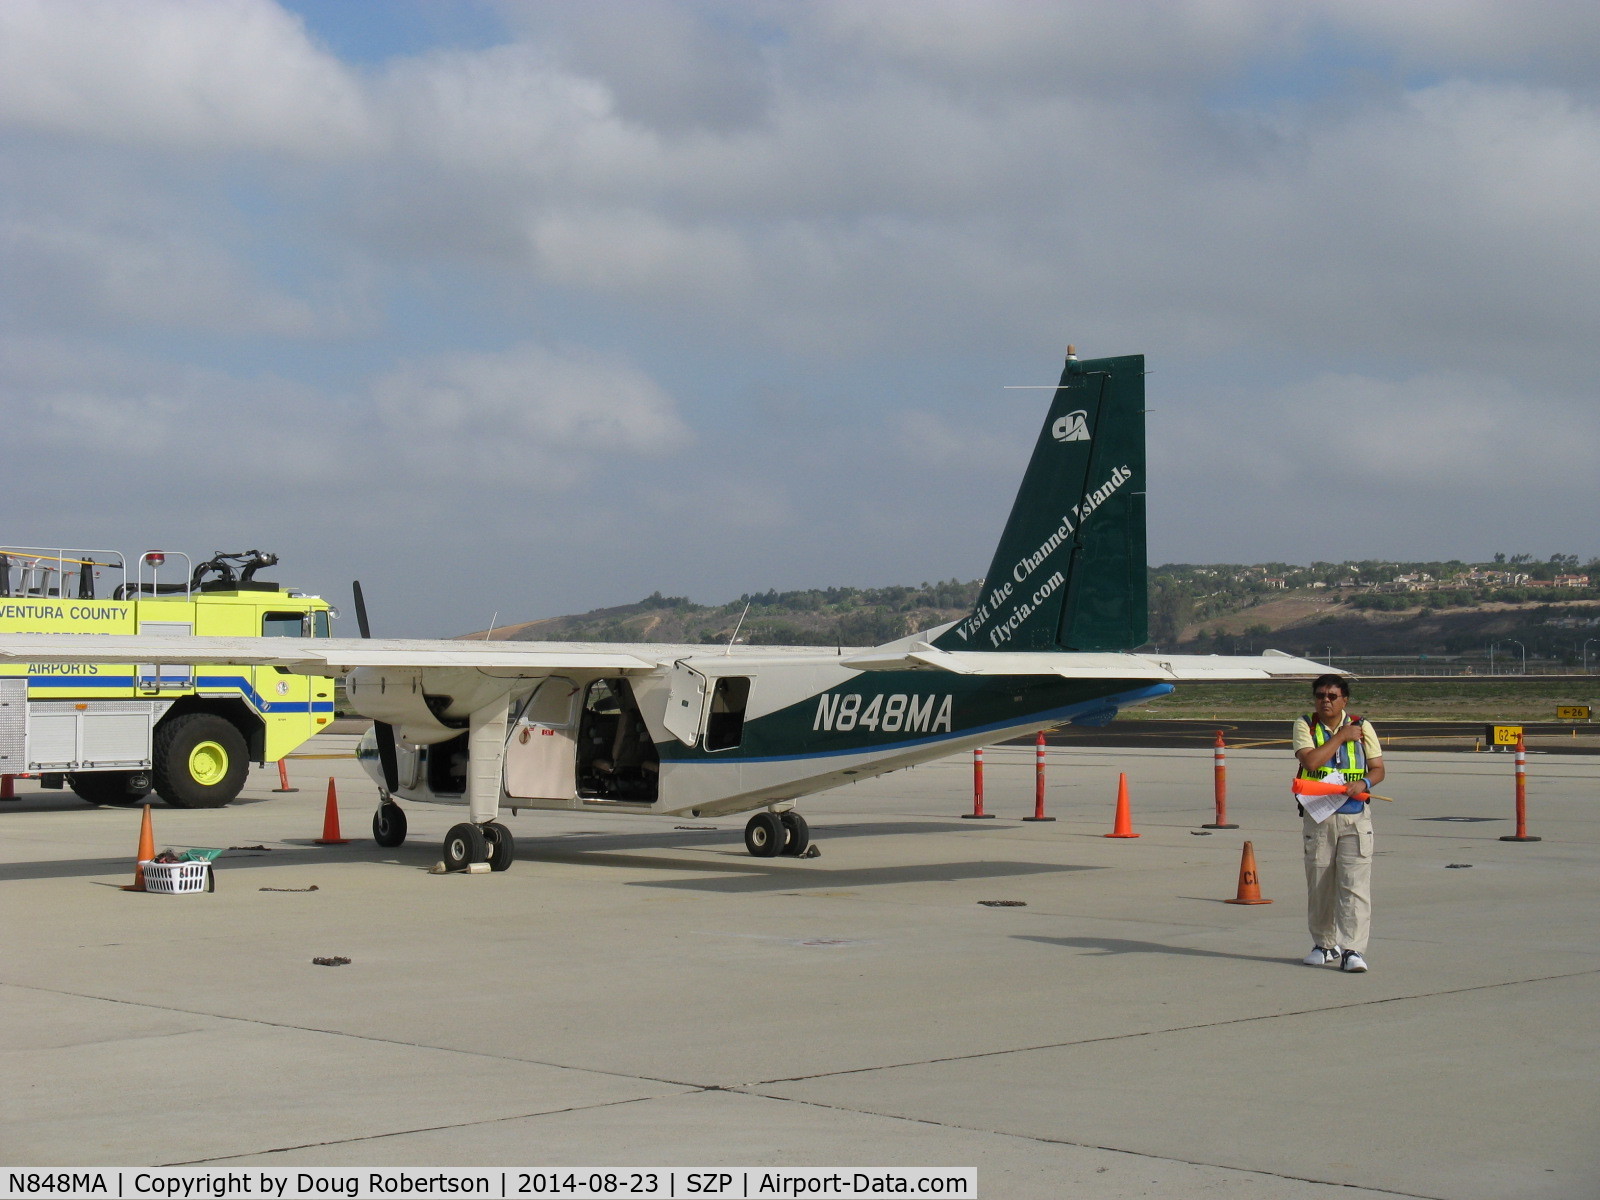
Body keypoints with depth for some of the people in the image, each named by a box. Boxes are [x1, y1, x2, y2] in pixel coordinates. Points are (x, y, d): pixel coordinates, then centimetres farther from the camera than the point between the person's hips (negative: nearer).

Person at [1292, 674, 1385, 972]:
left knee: (1355, 885, -9)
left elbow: (1378, 769, 6)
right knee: (1319, 884, 8)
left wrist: (1363, 783, -15)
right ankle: (1325, 944, 24)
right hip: (1317, 816, 1)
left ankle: (1352, 950, -11)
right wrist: (1340, 737, -11)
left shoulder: (1361, 727, 7)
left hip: (1355, 816, 0)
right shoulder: (1304, 725, 3)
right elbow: (1310, 761, -14)